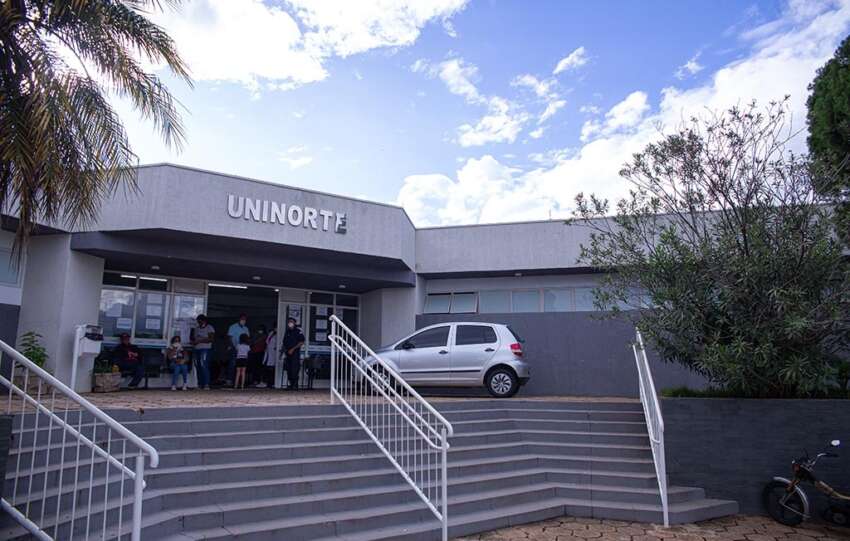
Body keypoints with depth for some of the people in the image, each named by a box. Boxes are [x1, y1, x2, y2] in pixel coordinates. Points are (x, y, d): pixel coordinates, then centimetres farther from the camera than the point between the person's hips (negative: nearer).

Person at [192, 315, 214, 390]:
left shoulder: (209, 328, -1)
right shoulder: (197, 328, 20)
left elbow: (211, 338, -11)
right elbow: (193, 338, 27)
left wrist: (200, 341, -16)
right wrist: (193, 341, 2)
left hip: (206, 349, -7)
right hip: (197, 349, 7)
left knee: (204, 366, -15)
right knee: (198, 367, 3)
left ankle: (206, 385, -17)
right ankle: (200, 384, 8)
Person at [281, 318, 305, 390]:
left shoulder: (298, 331, -2)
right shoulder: (287, 332, 17)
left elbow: (301, 342, -8)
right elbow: (284, 343, 22)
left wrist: (292, 349, -12)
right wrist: (282, 351, 10)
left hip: (295, 353, -6)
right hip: (288, 354, 6)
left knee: (294, 369, -11)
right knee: (288, 369, 4)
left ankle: (295, 385, -9)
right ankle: (291, 385, 11)